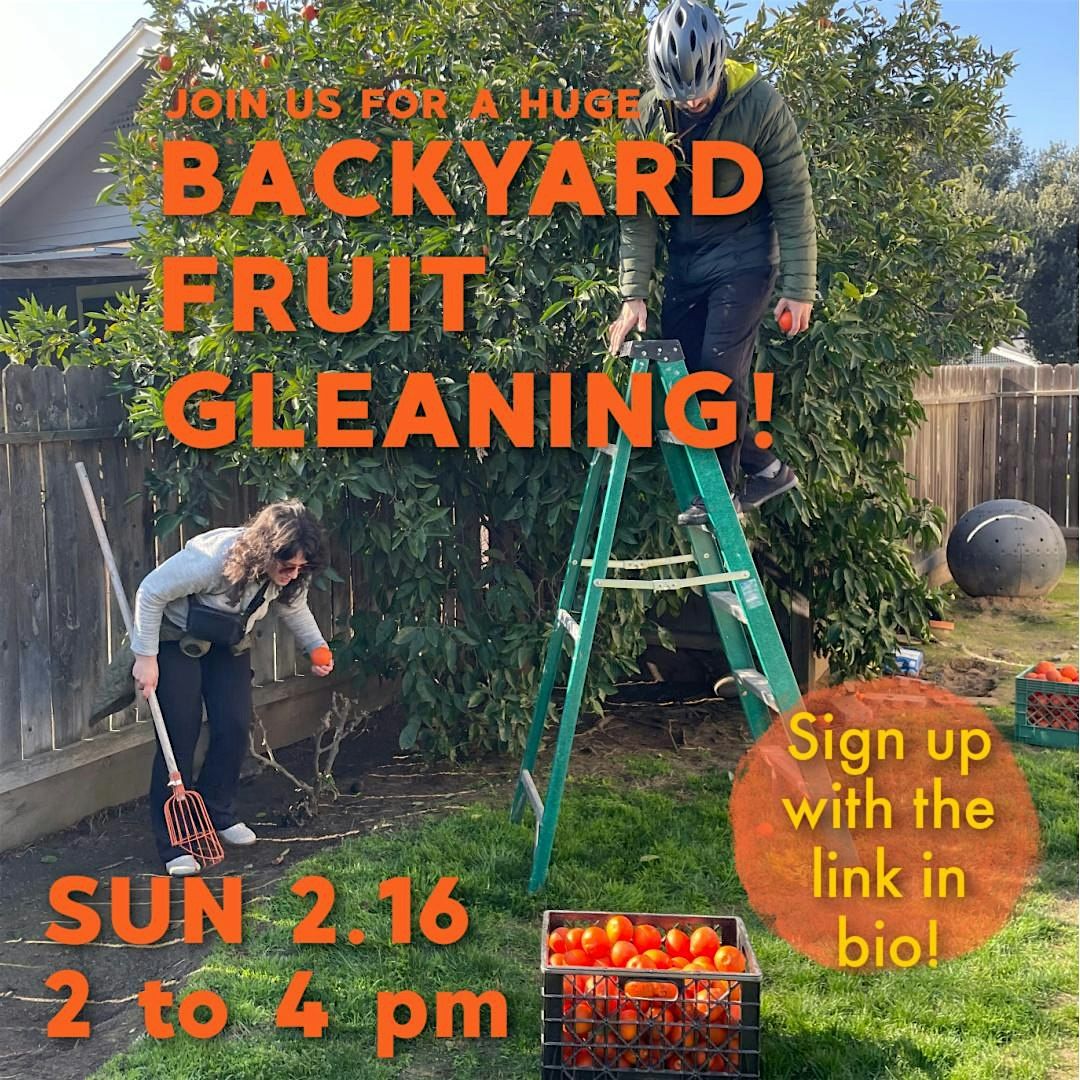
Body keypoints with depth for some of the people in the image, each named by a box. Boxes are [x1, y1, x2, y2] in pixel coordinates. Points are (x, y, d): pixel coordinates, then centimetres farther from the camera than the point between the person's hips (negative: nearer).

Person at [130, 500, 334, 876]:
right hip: (177, 640, -5)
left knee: (234, 729, -2)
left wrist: (318, 647, -11)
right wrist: (145, 656, -24)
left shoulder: (290, 574, -19)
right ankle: (173, 843, -3)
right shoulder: (211, 558, -39)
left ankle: (216, 813, 21)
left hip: (228, 644, 6)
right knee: (181, 735, -11)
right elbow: (151, 593, -27)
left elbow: (294, 607, 4)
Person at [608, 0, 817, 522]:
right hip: (686, 260, 5)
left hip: (745, 255, -5)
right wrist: (633, 293, -8)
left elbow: (793, 201, -13)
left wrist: (798, 289, -13)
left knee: (720, 366, -18)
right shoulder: (648, 115, -8)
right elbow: (637, 209, -3)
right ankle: (766, 467, 17)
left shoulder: (760, 106, -18)